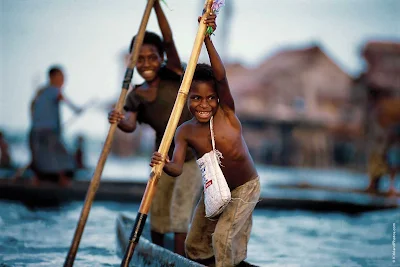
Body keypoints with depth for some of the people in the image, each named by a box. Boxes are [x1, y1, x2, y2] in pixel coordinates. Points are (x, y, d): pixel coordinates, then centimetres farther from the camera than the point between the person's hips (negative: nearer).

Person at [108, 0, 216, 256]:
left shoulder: (173, 75, -10)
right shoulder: (135, 96, -1)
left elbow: (169, 41, -24)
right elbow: (130, 124, -19)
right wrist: (119, 121, -42)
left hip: (192, 156, -5)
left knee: (180, 213, -11)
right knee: (157, 215, 13)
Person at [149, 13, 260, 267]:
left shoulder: (227, 113, -19)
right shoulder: (185, 132, -12)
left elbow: (221, 76, -34)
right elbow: (177, 168, -25)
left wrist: (208, 39, -44)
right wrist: (165, 165, -49)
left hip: (245, 188, -4)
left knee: (223, 236, -18)